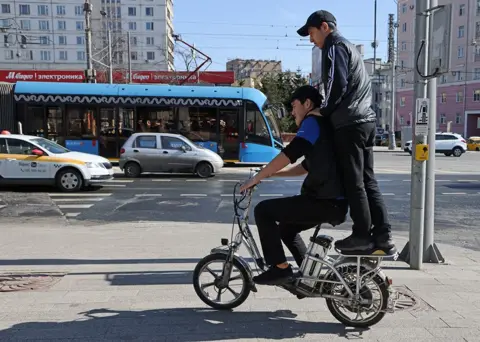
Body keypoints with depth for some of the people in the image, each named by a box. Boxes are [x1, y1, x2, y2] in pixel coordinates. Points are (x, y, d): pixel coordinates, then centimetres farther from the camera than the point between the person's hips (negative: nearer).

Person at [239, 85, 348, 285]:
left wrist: (257, 177, -11)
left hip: (325, 201, -10)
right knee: (287, 228, 25)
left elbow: (289, 154, -20)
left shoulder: (313, 122, -7)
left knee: (263, 211, -7)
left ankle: (280, 268, -3)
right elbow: (306, 166, 27)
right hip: (334, 202, 10)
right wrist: (271, 173, 22)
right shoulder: (324, 126, 23)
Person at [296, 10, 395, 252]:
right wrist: (329, 111, 16)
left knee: (353, 182, -4)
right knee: (367, 181, 9)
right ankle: (383, 235, 10)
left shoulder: (334, 46, -3)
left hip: (349, 123, -10)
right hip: (366, 120, 10)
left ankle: (362, 236, 3)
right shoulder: (348, 46, 26)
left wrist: (324, 111, -3)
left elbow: (338, 85, -15)